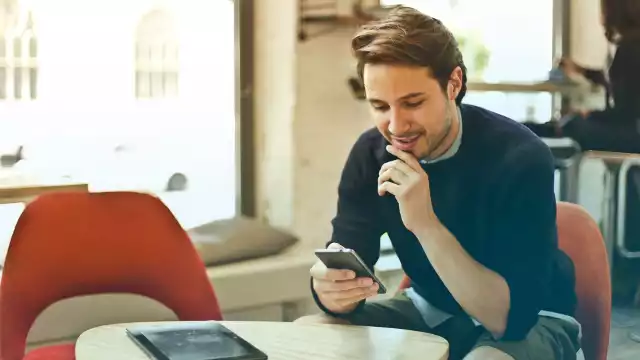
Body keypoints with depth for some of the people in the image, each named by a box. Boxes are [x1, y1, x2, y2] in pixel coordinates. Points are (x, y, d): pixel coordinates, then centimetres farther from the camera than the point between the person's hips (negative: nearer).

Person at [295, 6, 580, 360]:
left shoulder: (520, 157, -27)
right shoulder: (371, 153, -11)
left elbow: (509, 316, -30)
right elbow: (346, 275, -12)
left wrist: (426, 224, -39)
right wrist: (331, 289, -36)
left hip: (532, 319, -4)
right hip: (430, 310, 5)